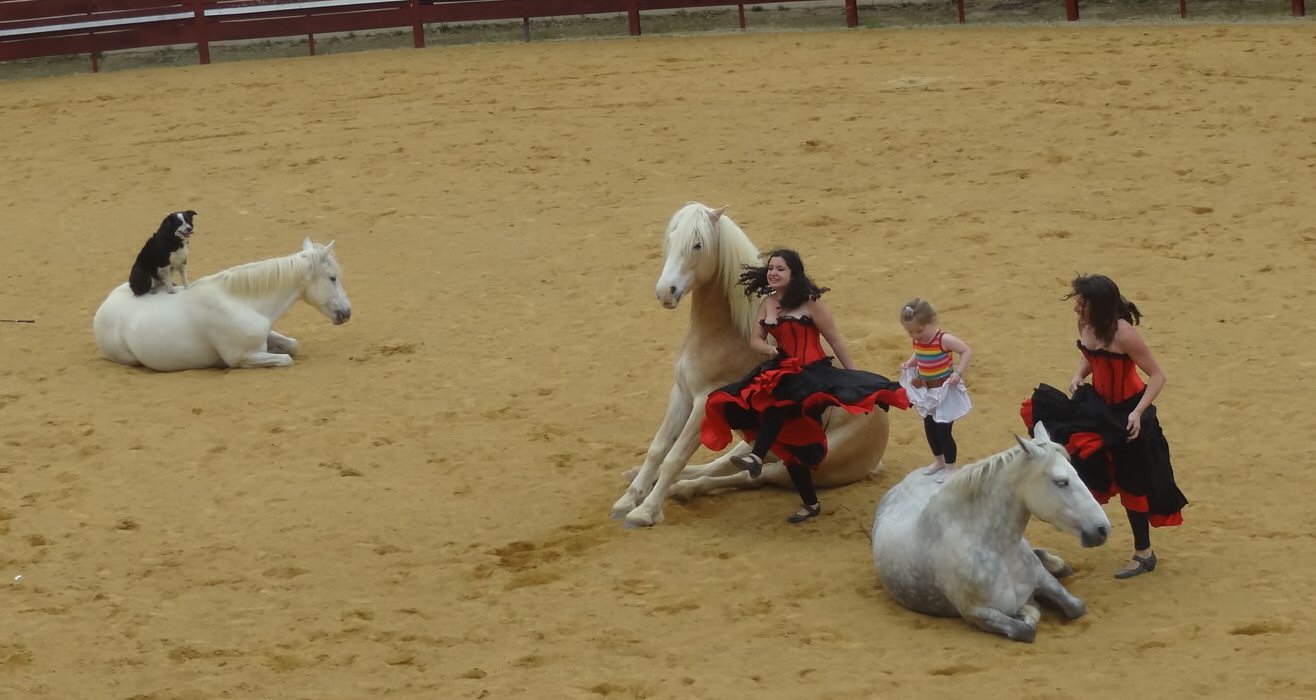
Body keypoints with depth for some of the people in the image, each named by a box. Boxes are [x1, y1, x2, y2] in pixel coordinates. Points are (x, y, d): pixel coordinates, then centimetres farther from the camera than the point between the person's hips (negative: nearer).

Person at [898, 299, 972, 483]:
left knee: (943, 430, -4)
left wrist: (958, 373, -27)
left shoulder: (944, 340, -24)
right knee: (929, 428, 18)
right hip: (927, 392, 8)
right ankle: (938, 461, 39)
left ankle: (950, 467, 12)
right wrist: (909, 363, -3)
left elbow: (966, 351, -19)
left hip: (945, 391, -7)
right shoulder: (917, 340, -4)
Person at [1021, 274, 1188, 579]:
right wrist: (1078, 376, -4)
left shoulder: (1123, 334, -28)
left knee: (1131, 483, 4)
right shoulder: (1085, 325, -6)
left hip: (1128, 413, -8)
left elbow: (1157, 375, -22)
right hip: (1100, 405, 8)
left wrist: (1138, 413, -30)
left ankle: (1144, 554, 21)